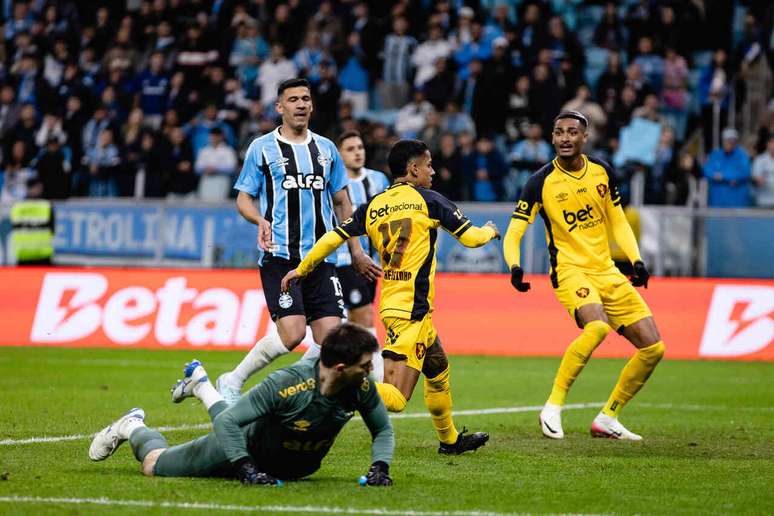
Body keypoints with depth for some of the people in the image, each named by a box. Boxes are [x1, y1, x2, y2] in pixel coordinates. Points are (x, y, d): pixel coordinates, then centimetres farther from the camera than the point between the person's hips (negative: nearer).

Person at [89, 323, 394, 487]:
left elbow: (383, 430, -8)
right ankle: (132, 428, 39)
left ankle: (202, 386, 60)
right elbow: (228, 423, -33)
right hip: (252, 449, -5)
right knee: (154, 466, 9)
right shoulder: (286, 384, -41)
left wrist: (380, 467, -25)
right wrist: (246, 470, -41)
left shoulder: (361, 387, -27)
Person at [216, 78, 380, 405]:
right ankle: (232, 381, 0)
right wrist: (261, 220, -16)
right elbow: (243, 198, 5)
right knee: (292, 333, -17)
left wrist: (355, 251, 18)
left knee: (330, 336, -7)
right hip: (279, 256, -4)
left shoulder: (326, 148, 16)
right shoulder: (262, 148, 4)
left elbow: (342, 202, 22)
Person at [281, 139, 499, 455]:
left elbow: (332, 239, 7)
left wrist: (301, 270, 20)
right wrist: (490, 231, 25)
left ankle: (450, 439, 38)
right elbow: (471, 238, 3)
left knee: (438, 369, 27)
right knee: (395, 398, -14)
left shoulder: (373, 206, 10)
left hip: (392, 305, 8)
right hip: (412, 310, -8)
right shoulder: (427, 199, -4)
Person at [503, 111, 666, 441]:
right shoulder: (540, 183, -9)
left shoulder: (602, 173, 4)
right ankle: (553, 407, -23)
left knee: (653, 347, 1)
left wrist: (636, 260, 1)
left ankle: (607, 419, 15)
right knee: (597, 326, -35)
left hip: (607, 272, 6)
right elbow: (513, 234, -8)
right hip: (570, 270, -6)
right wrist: (515, 267, -27)